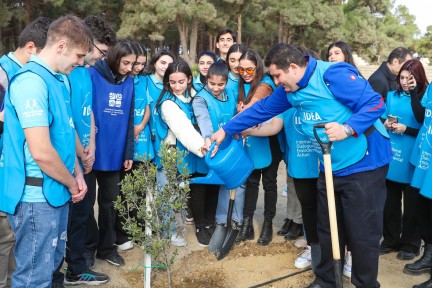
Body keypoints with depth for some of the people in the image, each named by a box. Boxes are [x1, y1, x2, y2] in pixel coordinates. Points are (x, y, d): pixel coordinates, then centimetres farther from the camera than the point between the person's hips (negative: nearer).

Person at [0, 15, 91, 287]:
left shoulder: (61, 79, 9)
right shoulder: (31, 82, -20)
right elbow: (41, 152, -25)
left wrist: (77, 174, 10)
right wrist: (71, 183, -10)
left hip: (57, 191, 9)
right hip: (37, 195, -9)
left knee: (52, 264, 22)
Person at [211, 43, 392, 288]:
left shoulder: (333, 75, -20)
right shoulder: (290, 89, 6)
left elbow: (375, 102, -21)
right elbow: (262, 109, 13)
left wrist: (348, 129, -34)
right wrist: (226, 130, 15)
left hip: (364, 165, -8)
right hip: (331, 167, 8)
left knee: (363, 234, 2)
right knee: (328, 230, 17)